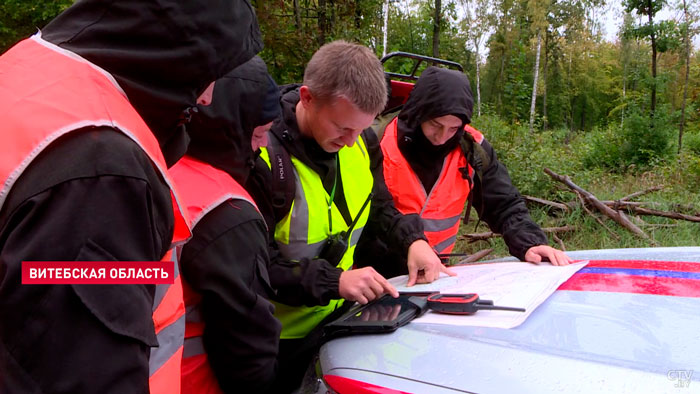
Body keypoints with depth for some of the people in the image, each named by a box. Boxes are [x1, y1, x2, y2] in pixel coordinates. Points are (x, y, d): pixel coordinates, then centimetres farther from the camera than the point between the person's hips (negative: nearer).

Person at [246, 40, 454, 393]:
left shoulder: (360, 140, -5)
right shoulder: (263, 156, -27)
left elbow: (380, 206, 9)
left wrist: (412, 241, -9)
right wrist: (334, 281, -32)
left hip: (342, 314, 6)